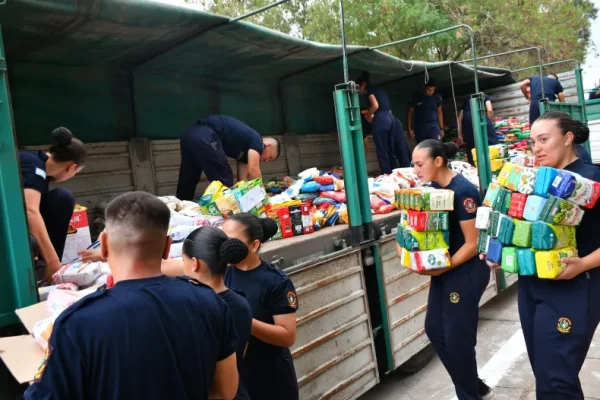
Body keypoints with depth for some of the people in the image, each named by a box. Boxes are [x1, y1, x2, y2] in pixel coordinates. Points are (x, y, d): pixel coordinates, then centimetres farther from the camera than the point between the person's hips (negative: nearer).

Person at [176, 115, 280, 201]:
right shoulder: (256, 141, 5)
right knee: (224, 181, 0)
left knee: (187, 181, 20)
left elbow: (242, 179, 28)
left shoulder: (245, 147, 29)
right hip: (205, 137, -10)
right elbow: (253, 170, -6)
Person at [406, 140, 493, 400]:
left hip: (466, 272, -9)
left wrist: (442, 268, -22)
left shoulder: (463, 191, -20)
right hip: (444, 269, 9)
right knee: (434, 329, 12)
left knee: (457, 337, 2)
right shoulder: (434, 187, 4)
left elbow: (473, 244, -19)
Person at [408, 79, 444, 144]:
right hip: (419, 126, 0)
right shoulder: (416, 97, -6)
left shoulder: (437, 97, 0)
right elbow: (410, 113, 2)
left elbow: (439, 112, 11)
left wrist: (441, 128, 10)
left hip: (433, 125, 0)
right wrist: (409, 128, -2)